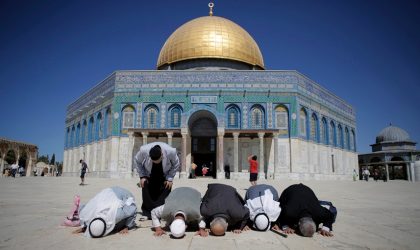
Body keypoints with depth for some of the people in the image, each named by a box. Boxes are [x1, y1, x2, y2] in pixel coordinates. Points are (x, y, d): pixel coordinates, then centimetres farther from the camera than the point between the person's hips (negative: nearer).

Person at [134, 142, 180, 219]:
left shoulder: (171, 152, -35)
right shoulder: (143, 151, -33)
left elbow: (176, 164, -13)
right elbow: (137, 161, -9)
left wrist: (170, 178, -16)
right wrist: (142, 176, -12)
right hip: (148, 177, 1)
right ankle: (147, 214, 10)